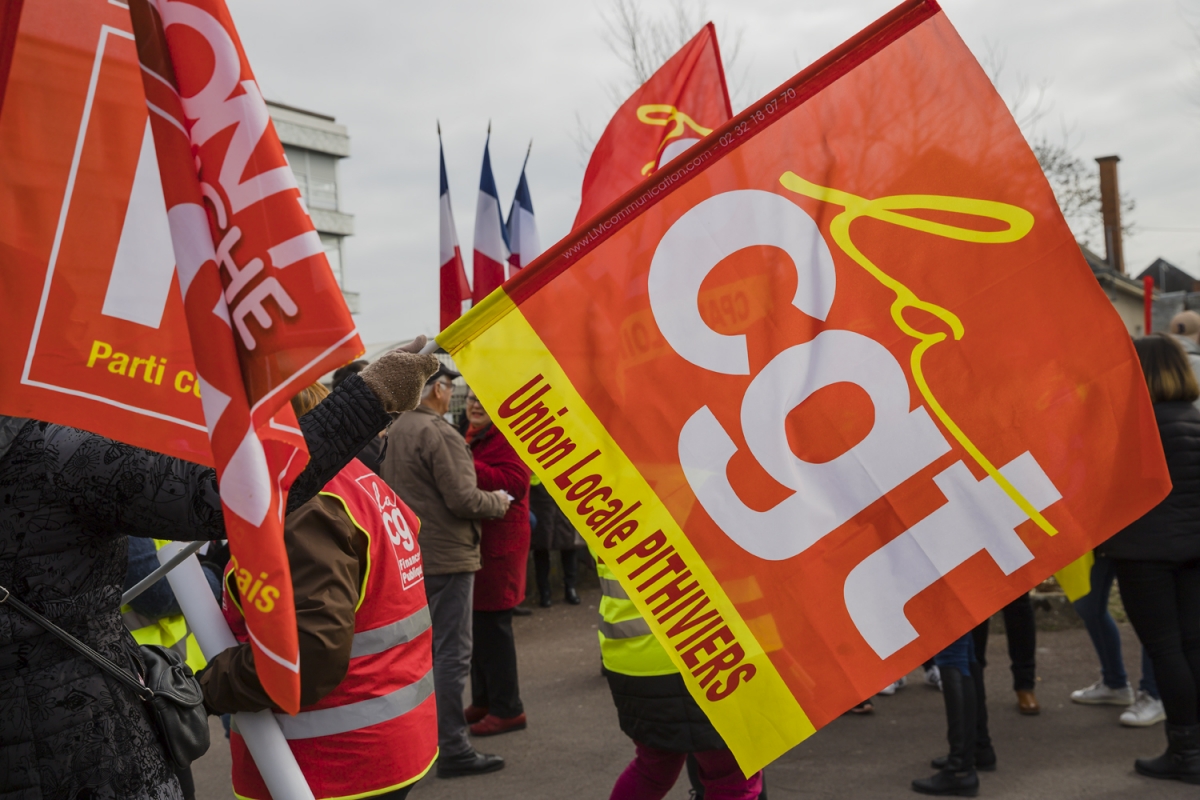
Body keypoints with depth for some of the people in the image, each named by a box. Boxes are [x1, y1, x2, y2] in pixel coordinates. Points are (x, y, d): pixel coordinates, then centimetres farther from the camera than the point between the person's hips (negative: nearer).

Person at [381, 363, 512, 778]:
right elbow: (463, 499, -20)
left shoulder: (395, 431, 8)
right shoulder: (439, 434, -18)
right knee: (452, 653, -4)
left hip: (409, 554, 9)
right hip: (446, 556, -9)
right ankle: (453, 750, -1)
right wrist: (498, 502, -2)